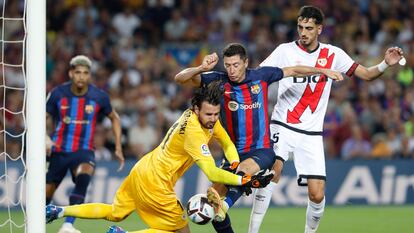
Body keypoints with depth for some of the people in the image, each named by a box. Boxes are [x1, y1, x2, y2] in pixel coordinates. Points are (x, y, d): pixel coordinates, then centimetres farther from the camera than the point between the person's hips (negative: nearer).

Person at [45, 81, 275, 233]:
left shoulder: (209, 119, 0)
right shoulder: (194, 132, -28)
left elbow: (227, 144, 15)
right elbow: (212, 173, -32)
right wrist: (247, 181, -34)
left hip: (141, 169, 10)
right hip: (154, 183, -10)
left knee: (115, 214, 27)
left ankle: (58, 211, 25)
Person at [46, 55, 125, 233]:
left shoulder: (99, 97, -6)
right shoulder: (58, 93, -6)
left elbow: (114, 119, 12)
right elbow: (44, 117, 7)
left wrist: (118, 148, 6)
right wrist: (43, 137, -14)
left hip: (84, 151, -2)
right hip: (59, 150, 2)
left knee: (83, 177, -34)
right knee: (46, 193, 5)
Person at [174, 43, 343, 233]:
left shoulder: (261, 76, -2)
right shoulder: (219, 81, -4)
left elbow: (293, 71, 13)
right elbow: (181, 78, -11)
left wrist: (323, 71, 15)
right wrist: (201, 68, -29)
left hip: (262, 150, -3)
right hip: (233, 153, 3)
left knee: (244, 168, -37)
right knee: (212, 203, -8)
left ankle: (224, 205, -59)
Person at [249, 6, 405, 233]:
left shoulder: (333, 54, 3)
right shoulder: (285, 51, -3)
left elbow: (366, 74, 6)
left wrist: (385, 64, -13)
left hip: (311, 134, 2)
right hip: (283, 126, -2)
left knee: (317, 195, -5)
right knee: (273, 170, -27)